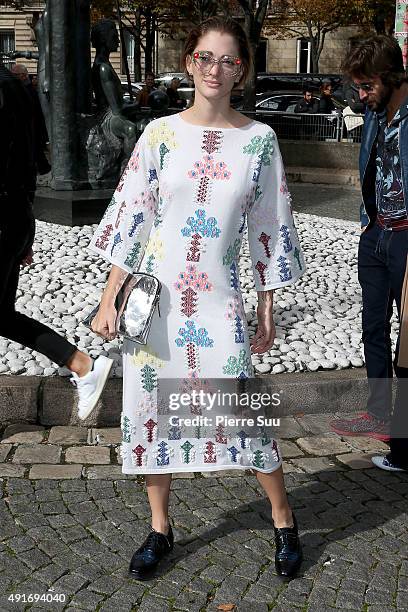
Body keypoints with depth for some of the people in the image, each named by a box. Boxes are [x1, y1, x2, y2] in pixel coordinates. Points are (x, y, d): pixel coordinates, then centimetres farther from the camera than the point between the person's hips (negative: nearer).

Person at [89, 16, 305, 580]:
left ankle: (283, 520, 23)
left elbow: (269, 228, 5)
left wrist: (268, 310, 5)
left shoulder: (259, 139, 1)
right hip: (154, 295, 1)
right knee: (151, 405, 8)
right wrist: (109, 299, -1)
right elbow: (130, 216, 2)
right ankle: (161, 528, 27)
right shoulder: (161, 133, 1)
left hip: (220, 301, -1)